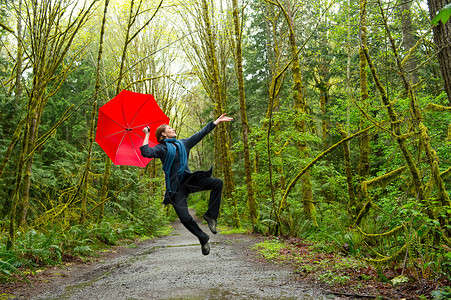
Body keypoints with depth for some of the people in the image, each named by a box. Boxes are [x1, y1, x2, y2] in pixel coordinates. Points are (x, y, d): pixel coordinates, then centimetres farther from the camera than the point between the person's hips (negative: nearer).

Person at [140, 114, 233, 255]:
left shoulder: (183, 143, 16)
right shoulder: (161, 148, 1)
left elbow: (201, 133, 18)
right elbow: (146, 153, -18)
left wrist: (217, 121, 19)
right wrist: (147, 135, -9)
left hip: (188, 179, 5)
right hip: (175, 187, -4)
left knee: (218, 183, -14)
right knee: (185, 218, -13)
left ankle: (210, 215, -6)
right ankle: (203, 239, 10)